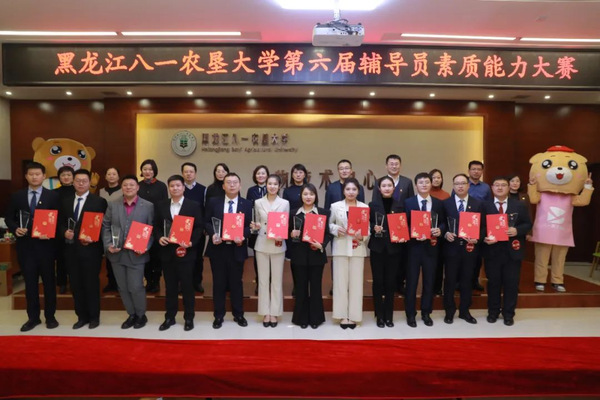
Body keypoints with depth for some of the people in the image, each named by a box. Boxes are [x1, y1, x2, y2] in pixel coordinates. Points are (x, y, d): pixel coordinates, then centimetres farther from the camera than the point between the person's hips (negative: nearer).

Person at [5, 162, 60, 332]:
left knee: (48, 281, 7)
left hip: (45, 244, -2)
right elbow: (9, 218, 10)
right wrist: (15, 229, -10)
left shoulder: (53, 196, -1)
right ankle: (33, 317, 21)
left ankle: (50, 316, 20)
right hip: (25, 245, 2)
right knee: (30, 282, 9)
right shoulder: (16, 196, 7)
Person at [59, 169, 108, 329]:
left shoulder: (99, 201, -4)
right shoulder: (65, 201, 12)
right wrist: (65, 233, -8)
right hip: (71, 249, 5)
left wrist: (92, 238, -19)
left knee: (92, 284, 5)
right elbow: (60, 223, 13)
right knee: (76, 284, 11)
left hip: (90, 249, -5)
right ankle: (82, 316, 24)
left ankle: (94, 317, 19)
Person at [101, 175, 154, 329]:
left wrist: (145, 247, -15)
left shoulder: (148, 206, -3)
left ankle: (141, 315, 22)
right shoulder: (112, 204, 5)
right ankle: (131, 315, 29)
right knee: (123, 288, 12)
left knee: (136, 287, -1)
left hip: (136, 254, -3)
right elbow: (105, 226, 6)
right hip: (116, 253, 4)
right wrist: (108, 245, -7)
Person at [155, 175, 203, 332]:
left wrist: (191, 242, -18)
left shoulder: (194, 205, 0)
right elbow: (156, 226, 11)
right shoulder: (161, 206, 10)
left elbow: (198, 227, -4)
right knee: (170, 286, 12)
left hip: (186, 251, -3)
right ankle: (169, 317, 25)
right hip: (167, 251, 3)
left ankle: (189, 318, 18)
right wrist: (159, 238, -9)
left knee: (187, 286, 5)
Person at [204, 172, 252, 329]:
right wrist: (213, 234, -14)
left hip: (236, 249, 0)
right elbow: (207, 222, 4)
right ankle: (219, 316, 22)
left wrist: (242, 236, -18)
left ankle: (238, 315, 25)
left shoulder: (247, 204, 2)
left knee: (236, 282, 10)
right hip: (217, 248, 0)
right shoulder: (213, 202, 3)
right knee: (218, 283, 9)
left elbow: (249, 226, 1)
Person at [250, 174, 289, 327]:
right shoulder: (258, 202, 4)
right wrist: (255, 226, -10)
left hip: (278, 245, -1)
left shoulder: (285, 203, 1)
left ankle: (274, 313, 16)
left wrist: (282, 236, -14)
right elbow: (257, 223, 12)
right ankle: (265, 313, 17)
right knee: (263, 279, 6)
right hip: (262, 245, 1)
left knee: (277, 280, 6)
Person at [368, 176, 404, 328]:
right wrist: (374, 228, -17)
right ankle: (379, 315, 15)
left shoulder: (400, 206, 6)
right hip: (377, 248, -1)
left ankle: (389, 316, 19)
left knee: (390, 281, 6)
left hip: (394, 249, 1)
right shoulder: (373, 205, 2)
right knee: (378, 281, 3)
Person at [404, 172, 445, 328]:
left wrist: (439, 230, -12)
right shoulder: (408, 202, -1)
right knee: (412, 281, 4)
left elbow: (443, 222, 9)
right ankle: (411, 314, 16)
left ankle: (426, 313, 25)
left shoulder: (438, 203, 7)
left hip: (431, 246, 3)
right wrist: (414, 235, -18)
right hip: (413, 246, -2)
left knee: (429, 281, 11)